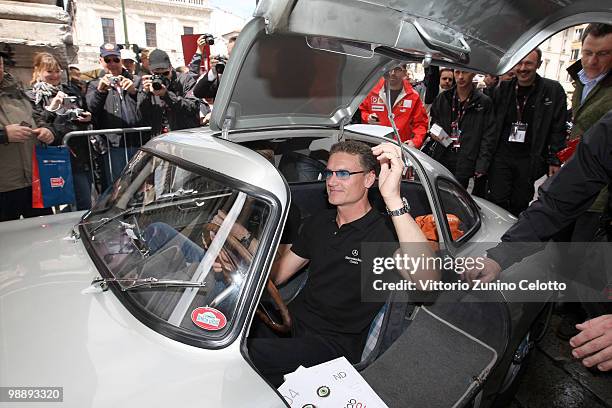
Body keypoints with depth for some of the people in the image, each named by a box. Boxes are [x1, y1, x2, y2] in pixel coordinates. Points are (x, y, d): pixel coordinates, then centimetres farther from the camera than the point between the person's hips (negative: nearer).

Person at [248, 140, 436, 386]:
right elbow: (274, 275, 12)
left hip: (335, 344, -6)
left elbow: (427, 282, -34)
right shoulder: (318, 223, 10)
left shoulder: (386, 232, -13)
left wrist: (393, 199, -40)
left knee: (248, 354, -26)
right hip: (295, 319, 6)